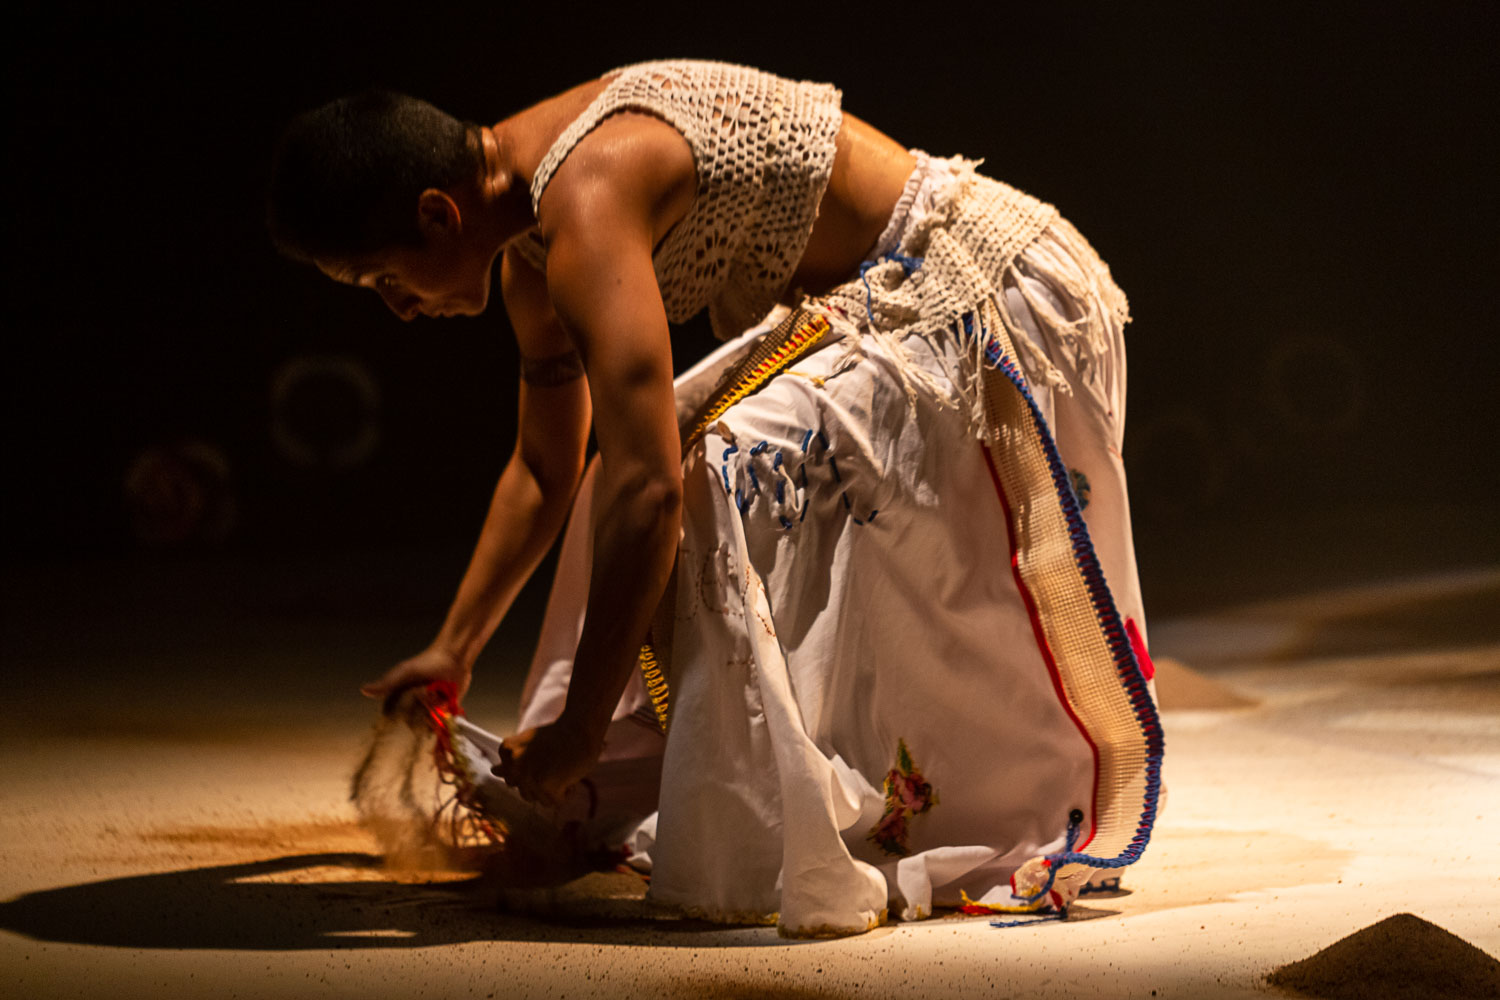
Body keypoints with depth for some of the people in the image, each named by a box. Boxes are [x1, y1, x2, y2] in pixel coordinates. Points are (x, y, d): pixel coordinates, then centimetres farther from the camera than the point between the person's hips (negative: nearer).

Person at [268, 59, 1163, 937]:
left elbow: (647, 488, -32)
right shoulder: (528, 221, 6)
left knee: (741, 472, -22)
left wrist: (579, 728, -25)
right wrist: (453, 652, 23)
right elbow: (544, 466, 20)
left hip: (980, 298, -11)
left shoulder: (586, 202, -27)